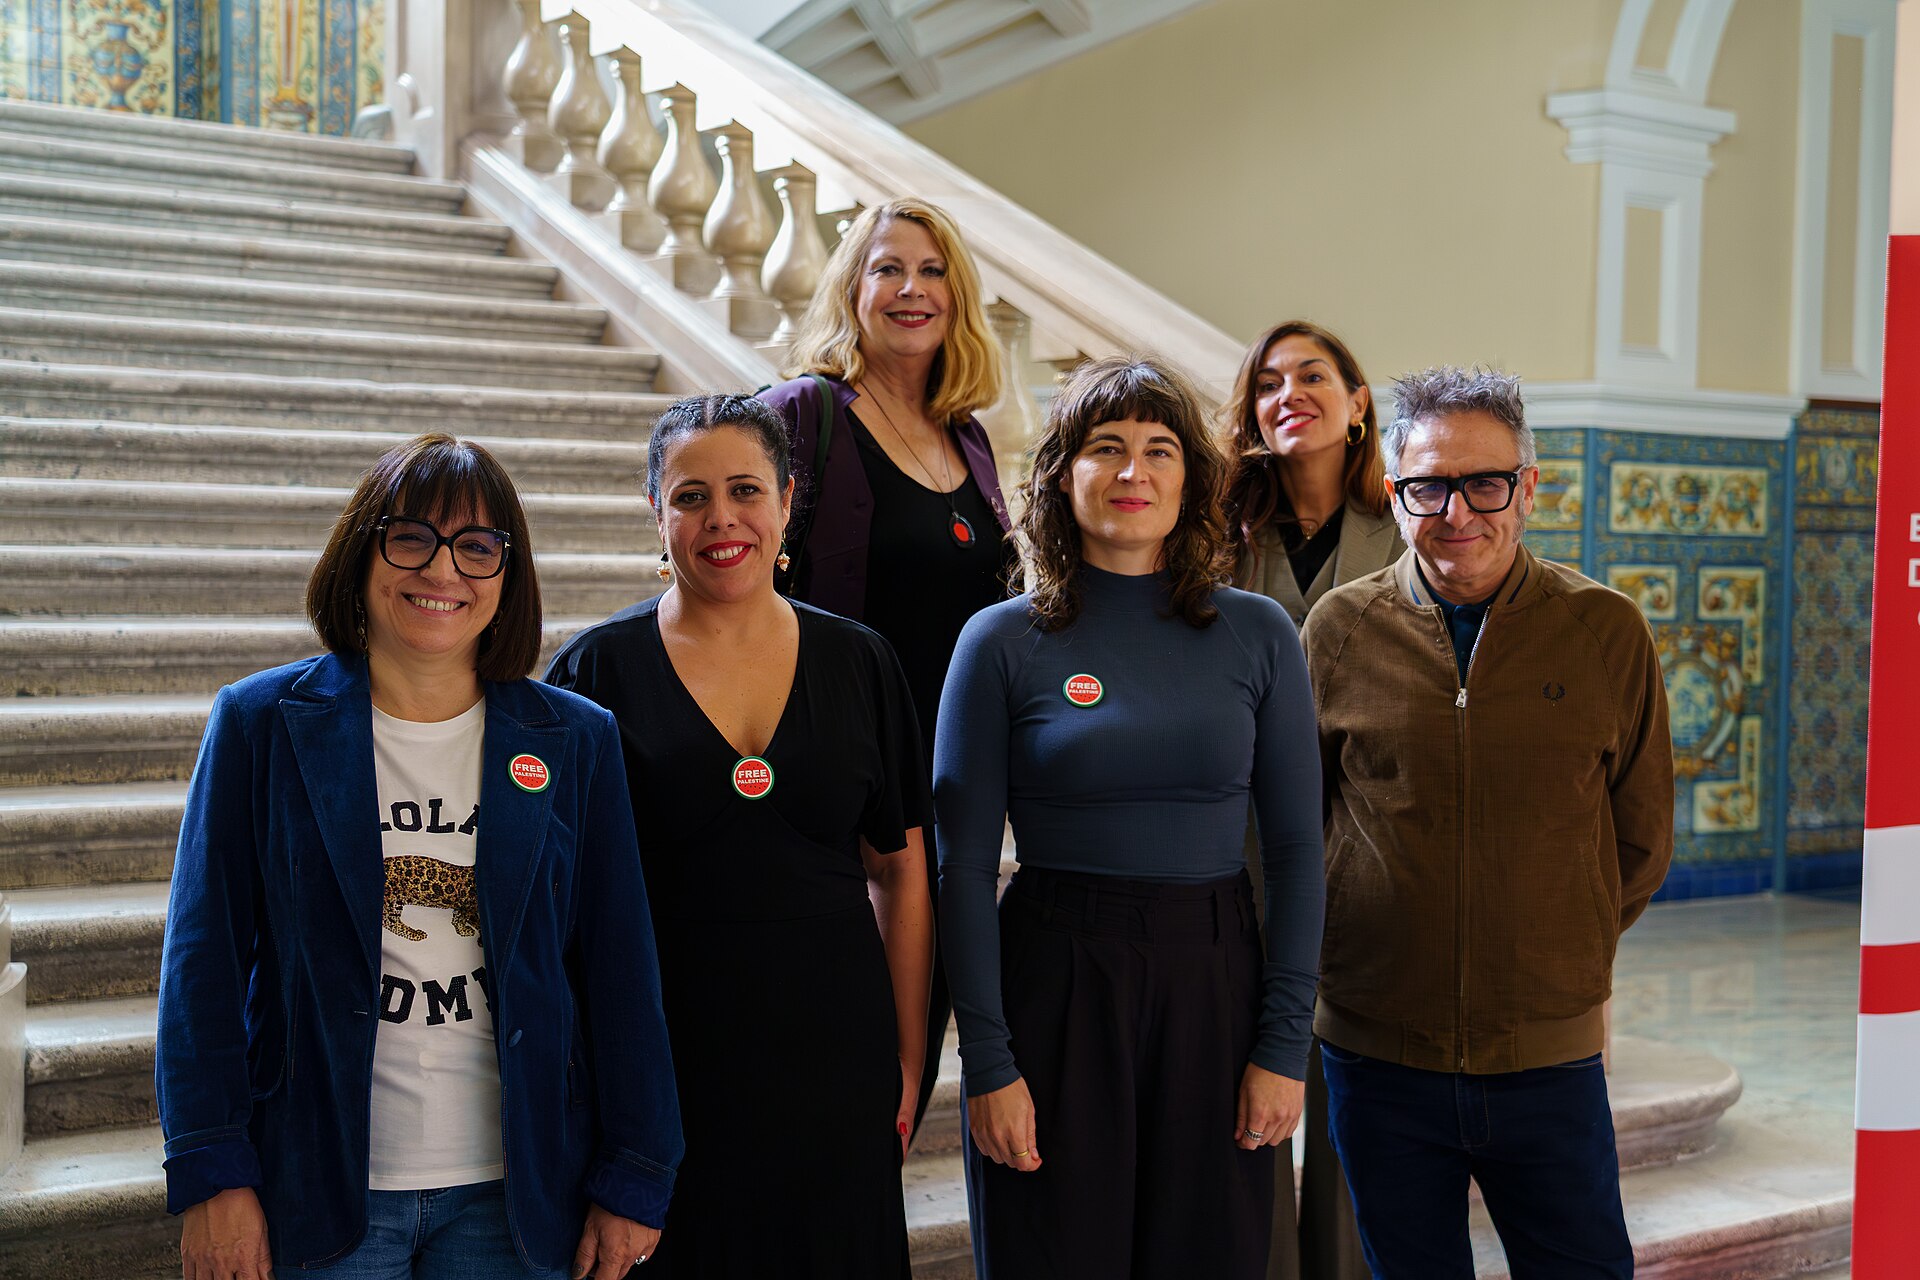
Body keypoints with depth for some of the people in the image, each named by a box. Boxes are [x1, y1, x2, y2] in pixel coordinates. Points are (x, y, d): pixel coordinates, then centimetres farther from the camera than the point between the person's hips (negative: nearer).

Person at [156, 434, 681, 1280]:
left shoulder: (574, 742, 2)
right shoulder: (262, 725, 0)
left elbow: (619, 969, 3)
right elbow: (205, 959, -1)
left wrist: (634, 1177, 1)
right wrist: (210, 1174, -7)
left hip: (513, 1193, 1)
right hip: (319, 1191, -1)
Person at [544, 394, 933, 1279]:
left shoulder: (859, 664, 5)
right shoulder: (598, 670, -2)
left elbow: (900, 872, 8)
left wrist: (907, 1068, 5)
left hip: (833, 1072, 2)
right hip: (662, 1066, -2)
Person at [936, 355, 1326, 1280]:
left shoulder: (1257, 634, 3)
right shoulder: (1004, 642, -2)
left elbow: (1295, 848, 4)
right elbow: (964, 866, -2)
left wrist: (1284, 1044, -2)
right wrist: (988, 1061, -7)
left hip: (1215, 986, 2)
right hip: (1054, 986, -2)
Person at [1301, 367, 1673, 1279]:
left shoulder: (1606, 633, -1)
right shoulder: (1341, 630, 0)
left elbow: (1642, 837, 9)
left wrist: (1565, 961, 9)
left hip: (1550, 1057, 0)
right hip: (1378, 1056, 1)